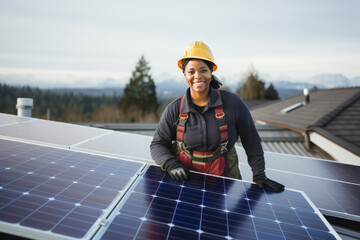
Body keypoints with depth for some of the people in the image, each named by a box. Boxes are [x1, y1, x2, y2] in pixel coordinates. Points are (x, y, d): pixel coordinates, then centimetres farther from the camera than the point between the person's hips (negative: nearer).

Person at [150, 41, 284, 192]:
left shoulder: (233, 103, -5)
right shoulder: (174, 110, -3)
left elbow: (252, 142, 4)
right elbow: (157, 144, 5)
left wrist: (259, 175, 4)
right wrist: (171, 165, -13)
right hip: (184, 178, 0)